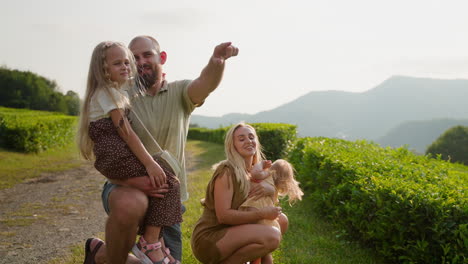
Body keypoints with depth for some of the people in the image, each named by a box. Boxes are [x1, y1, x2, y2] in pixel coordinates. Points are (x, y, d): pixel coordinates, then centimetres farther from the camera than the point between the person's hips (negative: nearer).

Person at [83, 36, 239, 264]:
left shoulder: (179, 93, 2)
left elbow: (205, 83, -22)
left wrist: (216, 62, -47)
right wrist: (133, 181, -29)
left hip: (167, 196, 3)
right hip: (126, 189, -3)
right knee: (130, 205, -40)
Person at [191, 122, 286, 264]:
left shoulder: (251, 172, 11)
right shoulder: (227, 171, -15)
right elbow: (223, 215, -22)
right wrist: (262, 213, -20)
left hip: (228, 232, 9)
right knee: (273, 236, -24)